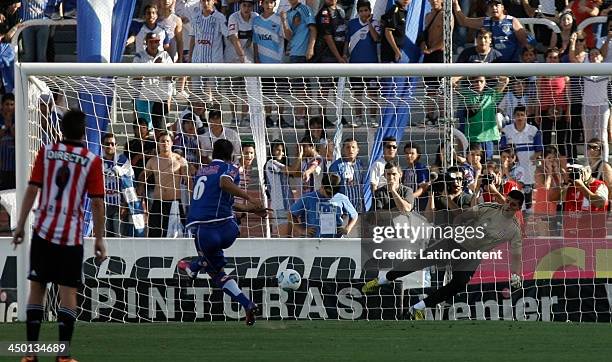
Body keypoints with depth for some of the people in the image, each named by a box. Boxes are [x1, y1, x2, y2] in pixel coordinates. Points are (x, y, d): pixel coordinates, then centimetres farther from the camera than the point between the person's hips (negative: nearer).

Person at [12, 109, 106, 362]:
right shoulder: (92, 160, -3)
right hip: (72, 236, -2)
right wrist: (99, 239, 3)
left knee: (37, 287, 9)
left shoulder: (46, 152, 2)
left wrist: (20, 225, 5)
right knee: (68, 291, 0)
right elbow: (97, 203, -4)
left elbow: (32, 190, -1)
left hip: (43, 230, 2)